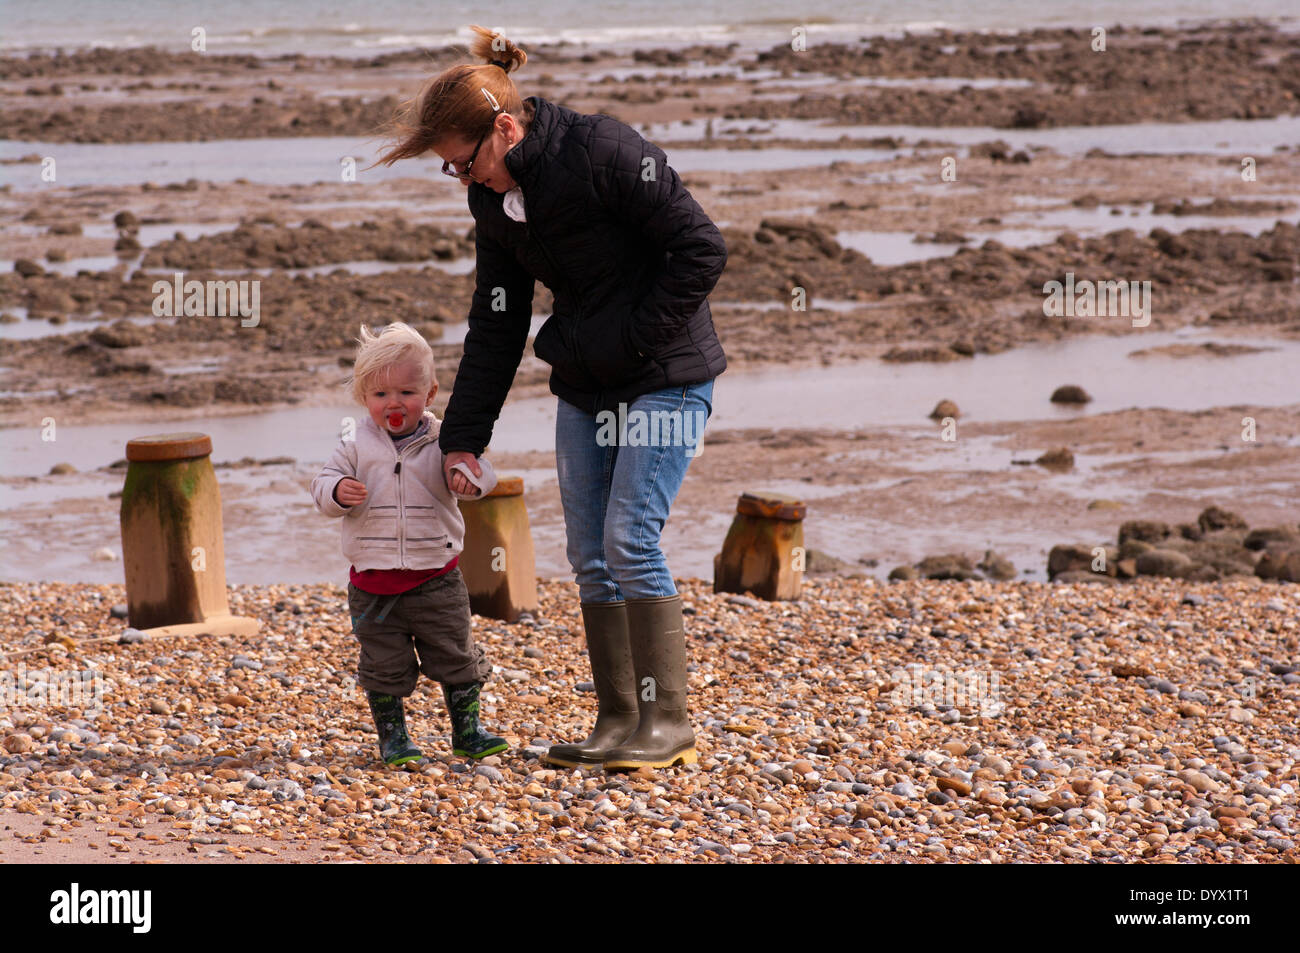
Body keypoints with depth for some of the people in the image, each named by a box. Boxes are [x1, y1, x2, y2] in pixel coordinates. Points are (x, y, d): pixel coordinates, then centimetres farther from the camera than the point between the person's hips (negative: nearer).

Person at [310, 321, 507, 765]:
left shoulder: (440, 443, -2)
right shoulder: (357, 446, 0)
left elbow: (479, 472, -9)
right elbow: (324, 483, 1)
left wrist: (468, 475, -33)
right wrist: (338, 491, -23)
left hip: (436, 575, 0)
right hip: (374, 581, 0)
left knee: (456, 657, 5)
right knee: (384, 664, 4)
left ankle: (467, 731, 19)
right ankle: (392, 737, 17)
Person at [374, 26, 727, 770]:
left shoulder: (603, 151, -20)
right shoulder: (494, 198, 3)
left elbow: (701, 250, -17)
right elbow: (496, 325, 8)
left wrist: (631, 339, -17)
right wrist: (464, 438, 4)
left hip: (665, 376, -8)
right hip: (584, 386, 8)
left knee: (630, 538, -13)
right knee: (590, 554, 4)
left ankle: (668, 722, -6)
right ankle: (619, 721, 11)